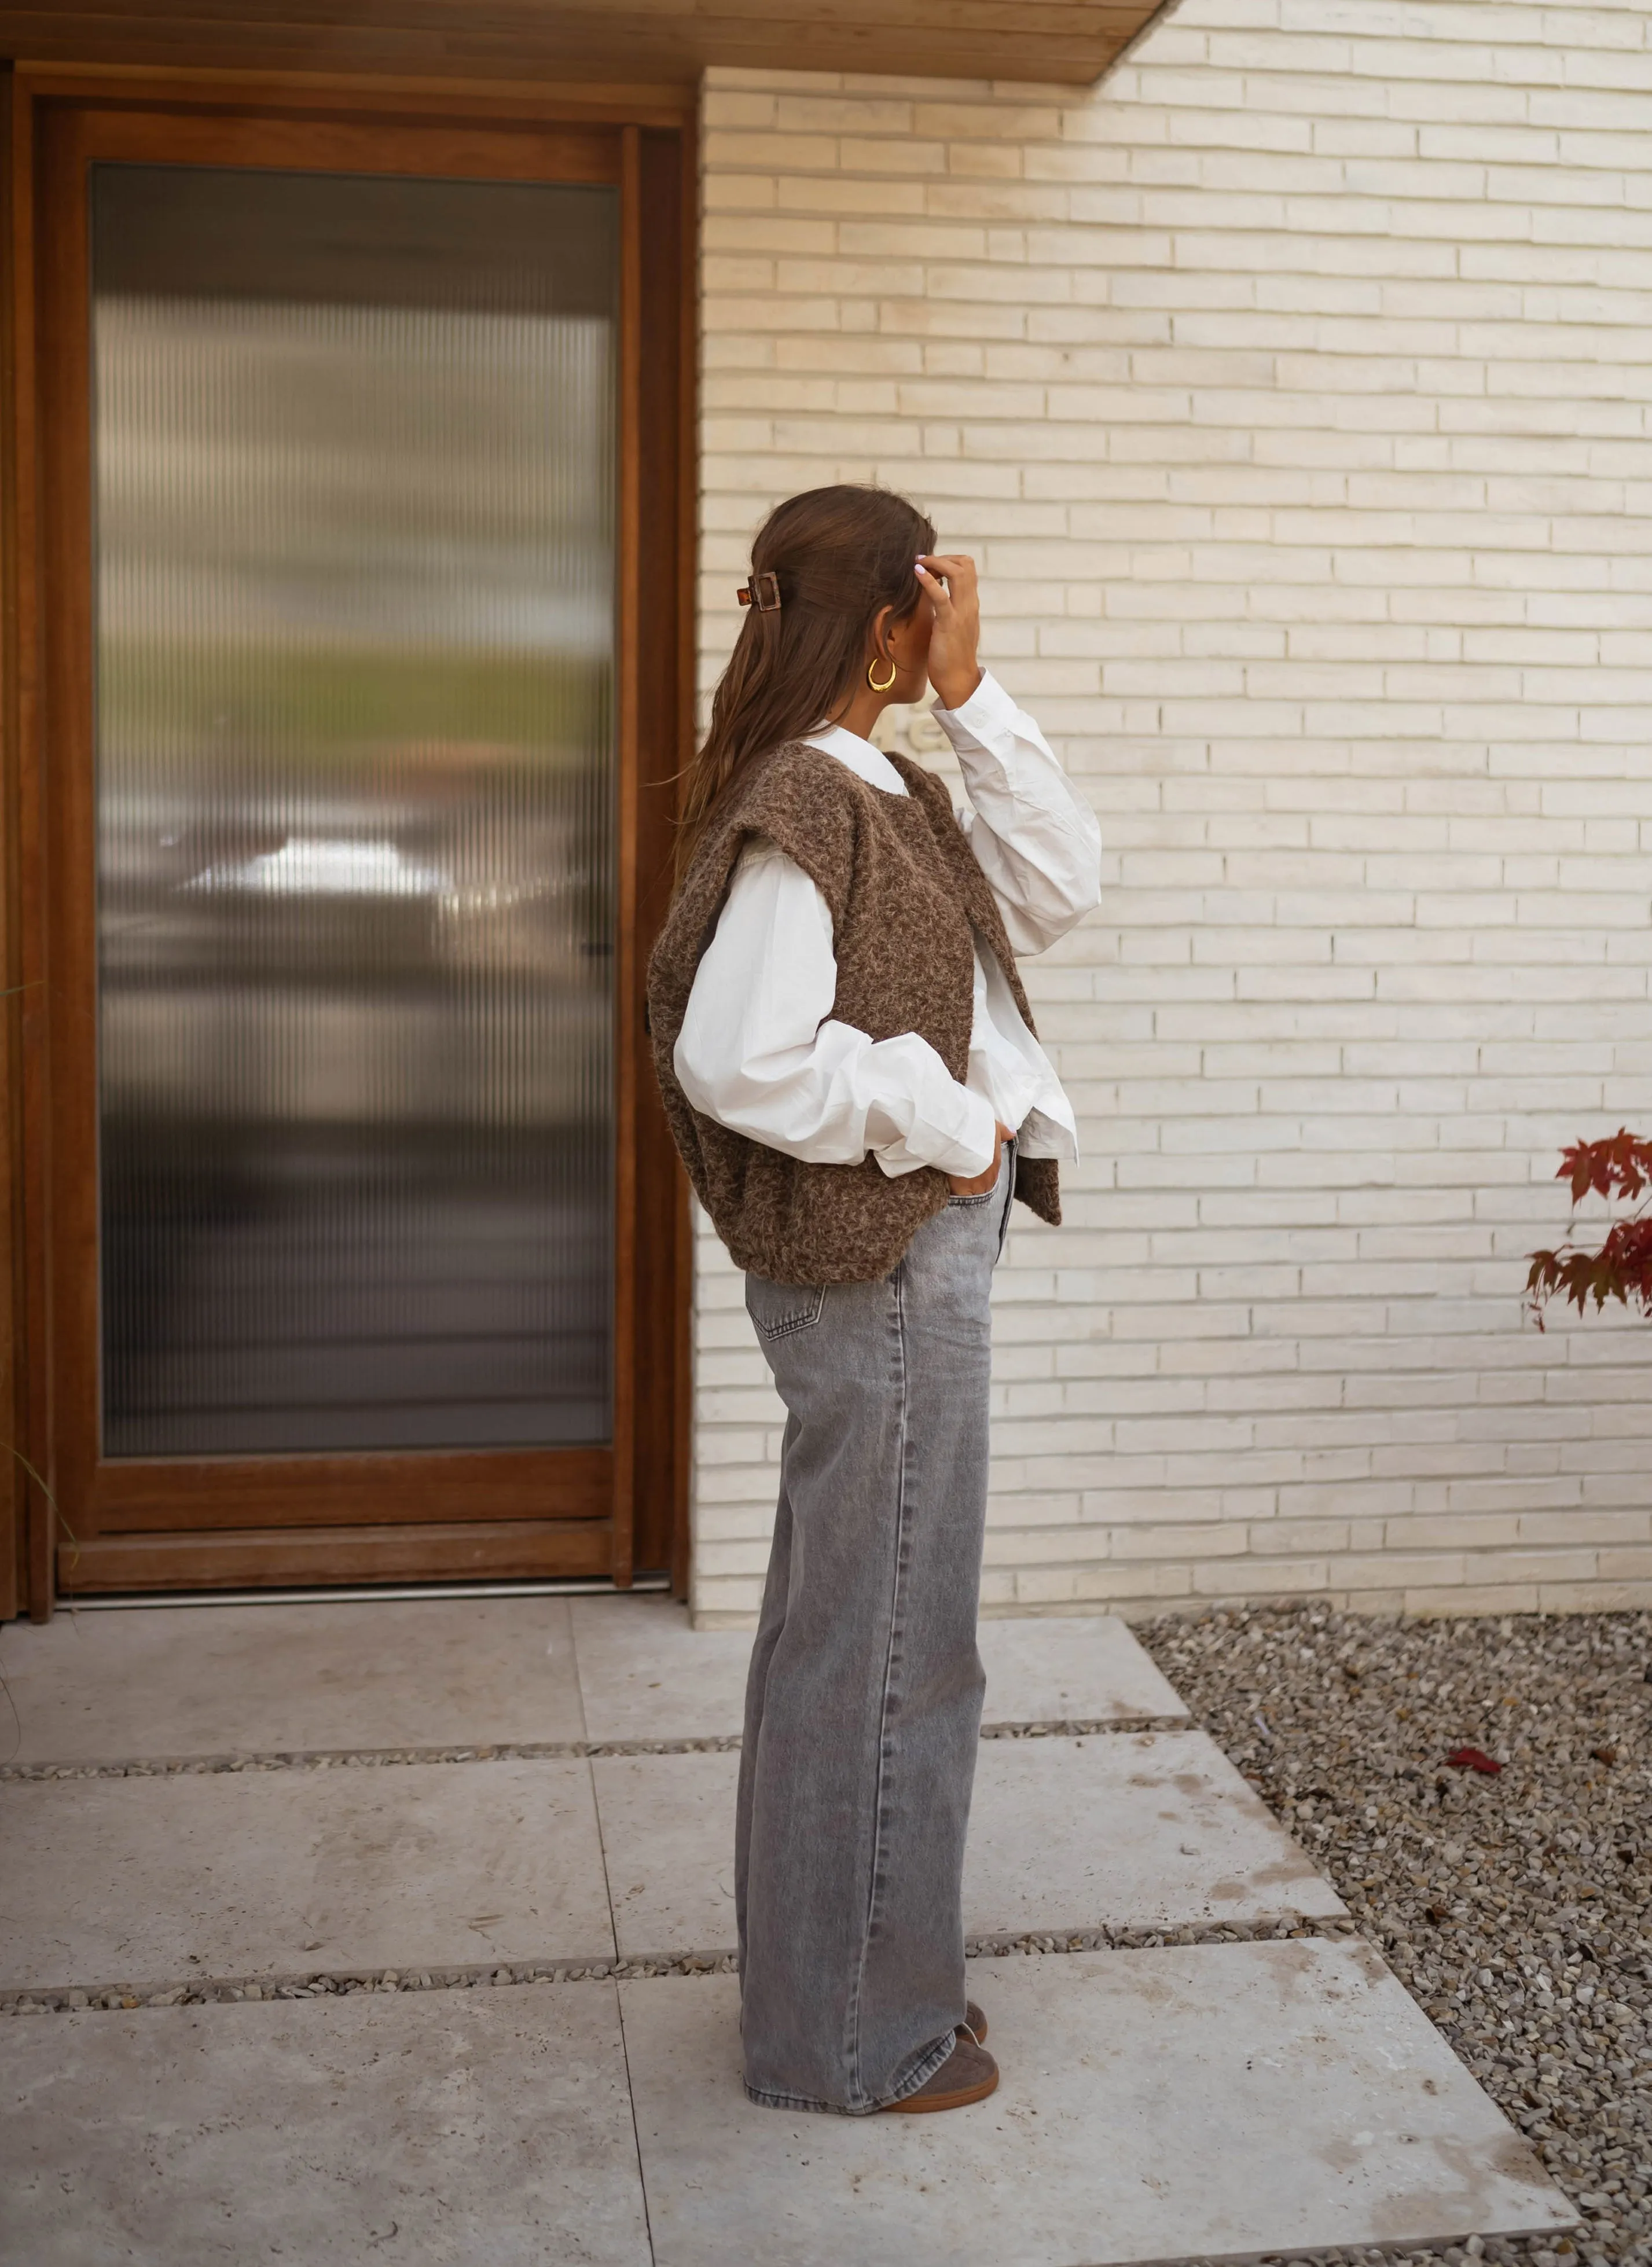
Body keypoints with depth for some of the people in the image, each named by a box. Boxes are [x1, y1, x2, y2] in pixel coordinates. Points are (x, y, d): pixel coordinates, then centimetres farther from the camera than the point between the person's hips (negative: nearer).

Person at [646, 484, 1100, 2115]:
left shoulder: (878, 794, 11)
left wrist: (973, 698, 2)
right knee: (887, 1649, 2)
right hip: (882, 1264, -10)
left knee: (846, 1630, 19)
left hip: (909, 1257, 10)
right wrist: (942, 1125, -17)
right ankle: (854, 2035, 18)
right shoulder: (802, 807, -18)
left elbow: (1057, 888, 9)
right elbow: (739, 1058, -27)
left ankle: (824, 1976, 36)